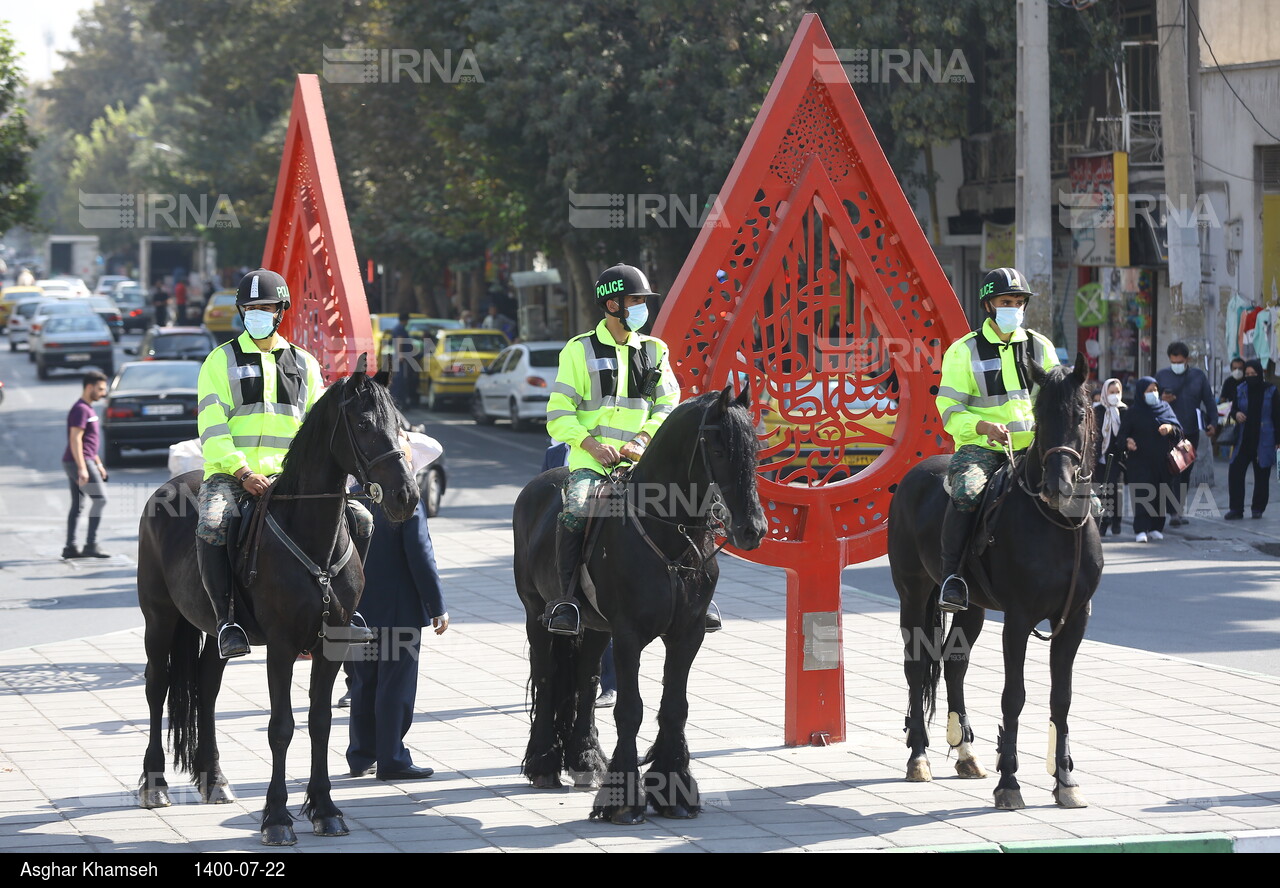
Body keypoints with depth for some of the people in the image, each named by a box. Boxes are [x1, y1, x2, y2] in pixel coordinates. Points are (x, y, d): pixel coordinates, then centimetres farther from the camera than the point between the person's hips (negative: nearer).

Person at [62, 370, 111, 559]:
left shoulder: (88, 409, 19)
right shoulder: (81, 410, -13)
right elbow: (75, 439, -20)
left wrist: (98, 464, 26)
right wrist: (82, 468, -24)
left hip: (74, 464, 10)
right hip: (79, 461, -10)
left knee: (78, 505, 9)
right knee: (100, 499, -11)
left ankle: (70, 547, 9)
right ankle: (91, 545, -13)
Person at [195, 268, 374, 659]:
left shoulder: (305, 364, 17)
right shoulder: (221, 361, 6)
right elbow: (213, 429, -4)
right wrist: (243, 473, -19)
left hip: (288, 477, 4)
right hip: (231, 476, -3)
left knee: (359, 520, -14)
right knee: (212, 527, -37)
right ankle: (225, 619, -29)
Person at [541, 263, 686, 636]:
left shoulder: (654, 351, 14)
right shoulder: (580, 350, 3)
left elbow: (668, 406, 11)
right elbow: (559, 414, 0)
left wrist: (643, 439, -8)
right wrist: (593, 445, -15)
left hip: (640, 461, 4)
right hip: (590, 461, -3)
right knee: (574, 513, -32)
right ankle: (567, 599, -23)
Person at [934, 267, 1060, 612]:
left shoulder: (1041, 347, 13)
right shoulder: (964, 351, 3)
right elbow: (950, 411, -1)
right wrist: (984, 426, -21)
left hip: (1031, 447, 3)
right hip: (979, 446, -3)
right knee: (966, 493, -35)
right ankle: (951, 576, -28)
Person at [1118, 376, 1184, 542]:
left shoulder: (1164, 407, 10)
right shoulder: (1133, 412, 2)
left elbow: (1179, 429, 6)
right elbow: (1122, 434, -1)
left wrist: (1170, 428, -17)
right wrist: (1127, 442, -23)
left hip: (1162, 460, 3)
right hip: (1140, 461, -3)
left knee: (1161, 496, 4)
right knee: (1142, 495, -11)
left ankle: (1156, 528, 15)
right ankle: (1141, 530, -14)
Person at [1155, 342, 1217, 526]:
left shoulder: (1198, 375, 6)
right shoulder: (1161, 375, 3)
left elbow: (1209, 401, 10)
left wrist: (1212, 423, -1)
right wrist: (1162, 399, -14)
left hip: (1191, 431, 3)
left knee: (1186, 473, 11)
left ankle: (1181, 510, 22)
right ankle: (1175, 511, -17)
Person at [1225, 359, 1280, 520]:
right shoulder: (1240, 390, 4)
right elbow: (1233, 409, 13)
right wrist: (1236, 414, -13)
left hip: (1263, 441, -2)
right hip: (1243, 439, 2)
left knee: (1261, 475, 3)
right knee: (1235, 472, -6)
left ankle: (1258, 508, 15)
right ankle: (1235, 508, 1)